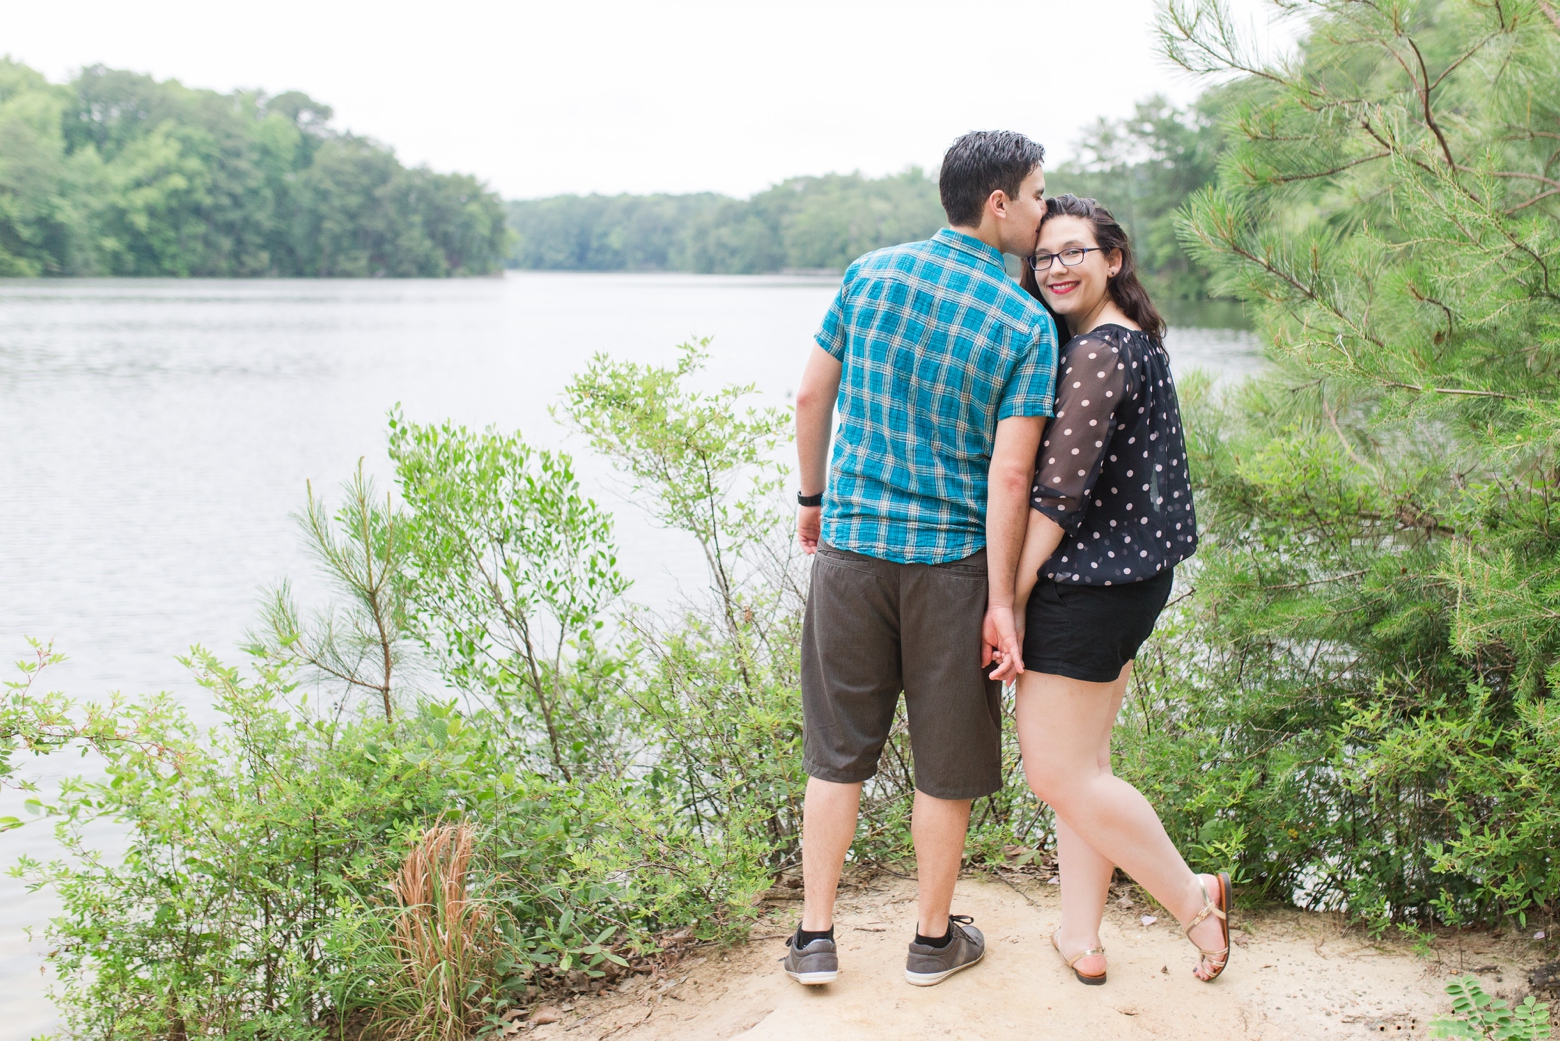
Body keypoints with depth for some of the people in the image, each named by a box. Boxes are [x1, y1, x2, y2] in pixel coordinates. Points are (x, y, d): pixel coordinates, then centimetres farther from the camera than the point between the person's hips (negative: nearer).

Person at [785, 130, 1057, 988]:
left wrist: (813, 498, 20)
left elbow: (812, 396, 6)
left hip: (851, 546, 3)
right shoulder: (1028, 326, -9)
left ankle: (814, 938, 19)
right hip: (951, 562, -3)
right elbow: (1009, 475, -13)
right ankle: (933, 939, 26)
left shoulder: (869, 274, 1)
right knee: (946, 762, 12)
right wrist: (1002, 602, -9)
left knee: (837, 751, 13)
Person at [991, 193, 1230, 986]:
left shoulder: (1095, 354, -18)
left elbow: (1060, 492, -20)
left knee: (1058, 771, 0)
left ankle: (1195, 897, 13)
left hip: (1088, 585, -10)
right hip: (1128, 576, 10)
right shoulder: (1136, 343, 13)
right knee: (1080, 764, 14)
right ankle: (1081, 938, 21)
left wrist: (1009, 598, -15)